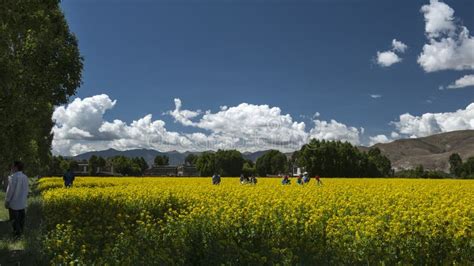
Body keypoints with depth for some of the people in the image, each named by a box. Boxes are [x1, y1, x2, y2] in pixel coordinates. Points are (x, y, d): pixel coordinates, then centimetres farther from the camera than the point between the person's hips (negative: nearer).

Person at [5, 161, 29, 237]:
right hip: (22, 203, 7)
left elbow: (10, 190, -17)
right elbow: (27, 189, 9)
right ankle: (21, 231, 26)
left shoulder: (13, 177, -19)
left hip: (14, 203, -7)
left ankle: (17, 233, 12)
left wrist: (7, 201, -8)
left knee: (15, 219, 4)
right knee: (21, 218, 16)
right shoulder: (25, 177, 2)